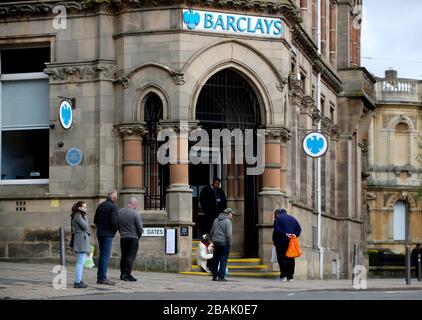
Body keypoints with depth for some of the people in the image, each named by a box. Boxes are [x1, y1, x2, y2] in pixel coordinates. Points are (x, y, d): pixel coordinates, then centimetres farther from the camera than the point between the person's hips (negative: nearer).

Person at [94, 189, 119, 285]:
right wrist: (116, 229, -1)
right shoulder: (113, 207, -12)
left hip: (100, 233, 8)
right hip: (108, 234, -8)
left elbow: (95, 221, 14)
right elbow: (113, 222, -19)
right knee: (106, 255, -6)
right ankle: (103, 278, -8)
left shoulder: (100, 205, 12)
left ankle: (99, 277, 15)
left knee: (102, 255, 13)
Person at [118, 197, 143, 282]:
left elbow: (117, 225, 10)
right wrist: (139, 236, 7)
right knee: (131, 256, -3)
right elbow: (140, 228, -10)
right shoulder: (135, 214, -14)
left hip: (123, 237, 5)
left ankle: (122, 274, 17)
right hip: (133, 238, -5)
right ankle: (127, 274, -8)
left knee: (124, 256, 14)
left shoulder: (119, 212, 3)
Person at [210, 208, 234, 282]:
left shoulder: (216, 220, 11)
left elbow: (212, 232, 16)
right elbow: (228, 234, -16)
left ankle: (214, 276, 14)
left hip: (216, 242, 7)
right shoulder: (227, 221, -11)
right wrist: (229, 243, -9)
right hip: (224, 243, -7)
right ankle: (221, 276, -6)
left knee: (215, 260, 11)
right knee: (223, 260, -3)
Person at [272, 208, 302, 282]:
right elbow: (299, 229, 10)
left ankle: (283, 276, -12)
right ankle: (290, 276, 6)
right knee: (290, 259, 7)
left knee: (281, 258, -4)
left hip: (282, 242, -5)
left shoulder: (278, 219, 0)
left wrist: (285, 234, -11)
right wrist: (295, 235, -1)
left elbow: (276, 230, -13)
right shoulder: (293, 218, 18)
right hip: (291, 242, 5)